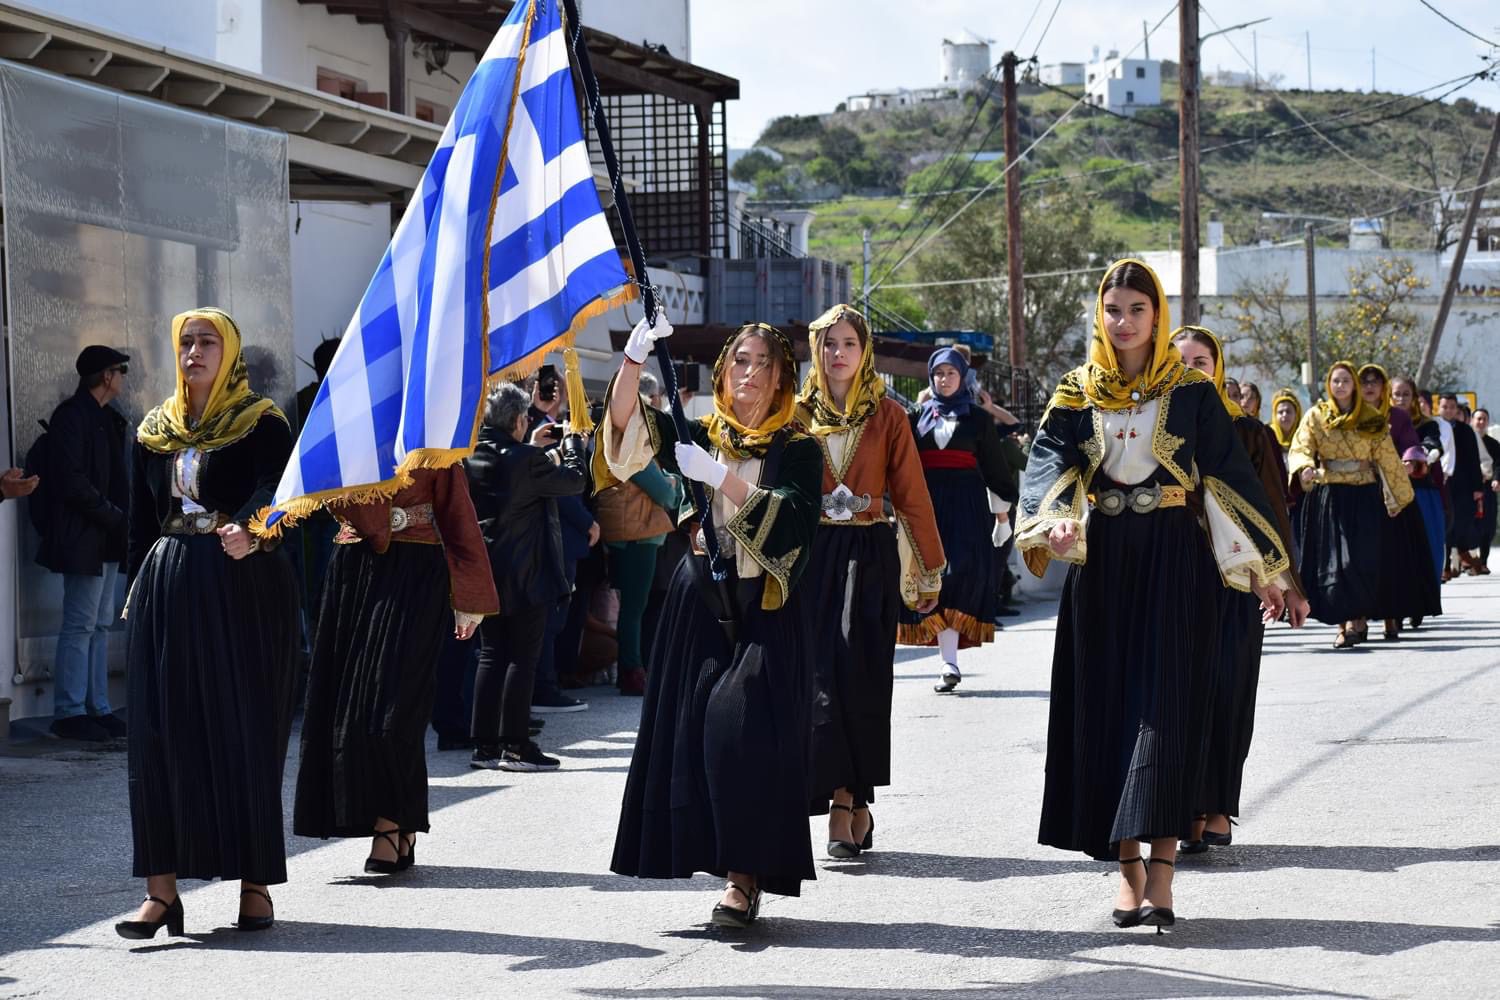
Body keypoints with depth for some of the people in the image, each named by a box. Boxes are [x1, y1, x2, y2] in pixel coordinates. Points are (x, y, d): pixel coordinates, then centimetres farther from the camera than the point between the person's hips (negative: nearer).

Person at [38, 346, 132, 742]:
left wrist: (123, 518, 3)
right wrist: (117, 517, -15)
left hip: (107, 539, 9)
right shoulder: (71, 416, -11)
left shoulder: (105, 417, 17)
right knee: (80, 626, -7)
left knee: (101, 625, 10)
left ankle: (97, 708, 13)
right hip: (83, 539, -9)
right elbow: (72, 482, -18)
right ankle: (69, 712, -3)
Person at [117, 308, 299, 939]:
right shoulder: (155, 431, 15)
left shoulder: (262, 424, 0)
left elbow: (272, 489, -18)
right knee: (162, 733, -2)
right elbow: (140, 520, 18)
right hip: (166, 586, 4)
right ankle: (162, 887, -1)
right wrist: (136, 595, 12)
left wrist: (248, 530, -38)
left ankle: (255, 883, 4)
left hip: (244, 585, -4)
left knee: (245, 731, -3)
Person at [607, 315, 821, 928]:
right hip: (700, 604, 4)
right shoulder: (700, 437, 10)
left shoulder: (796, 451, 2)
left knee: (741, 729, -16)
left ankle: (745, 875, -14)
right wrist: (633, 359, -20)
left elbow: (793, 521, -14)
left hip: (765, 612, -3)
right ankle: (733, 865, 8)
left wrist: (722, 478, -21)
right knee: (692, 729, -1)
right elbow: (628, 430, -5)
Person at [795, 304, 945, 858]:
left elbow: (912, 494, 4)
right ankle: (848, 803, -2)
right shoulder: (798, 415, 8)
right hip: (811, 556, 1)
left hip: (869, 557, -1)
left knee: (859, 675, -9)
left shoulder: (887, 416, 4)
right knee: (823, 673, -6)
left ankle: (848, 799, -2)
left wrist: (930, 569, 4)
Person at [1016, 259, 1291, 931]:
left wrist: (1263, 570, 0)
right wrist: (1055, 519, -29)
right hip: (1099, 561, 3)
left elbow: (1231, 475, 2)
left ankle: (1161, 874, -15)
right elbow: (1048, 461, -7)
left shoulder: (1191, 392, 3)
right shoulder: (1077, 394, 7)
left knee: (1165, 705, -10)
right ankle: (1127, 866, 8)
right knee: (1105, 707, 1)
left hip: (1173, 560, -2)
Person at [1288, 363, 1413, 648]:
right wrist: (1305, 468, -30)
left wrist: (1399, 496, 9)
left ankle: (1358, 620, -4)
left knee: (1360, 559, -11)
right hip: (1327, 496, 1)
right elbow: (1300, 449, -8)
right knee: (1331, 559, -1)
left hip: (1363, 496, -1)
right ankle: (1344, 623, 5)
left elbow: (1387, 459, 8)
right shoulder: (1315, 417, 5)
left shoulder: (1371, 419, 5)